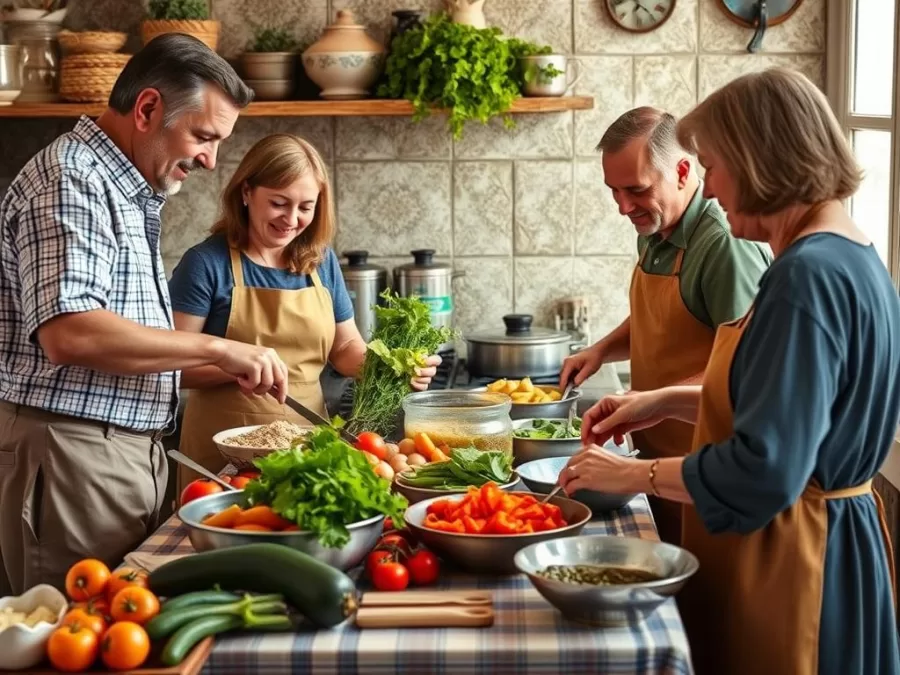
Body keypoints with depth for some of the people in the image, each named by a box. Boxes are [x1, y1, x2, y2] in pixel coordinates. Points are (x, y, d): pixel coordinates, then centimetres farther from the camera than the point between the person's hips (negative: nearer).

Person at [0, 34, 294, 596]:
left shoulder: (128, 191, 18)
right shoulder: (70, 181, -13)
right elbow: (69, 333, -25)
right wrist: (217, 349, -21)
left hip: (129, 450, 9)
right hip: (70, 450, -9)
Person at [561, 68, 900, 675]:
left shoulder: (807, 277, -24)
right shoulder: (847, 257, 8)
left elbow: (763, 472, -28)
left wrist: (630, 475, -16)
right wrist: (669, 402, 10)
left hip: (790, 558, -10)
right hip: (829, 537, 10)